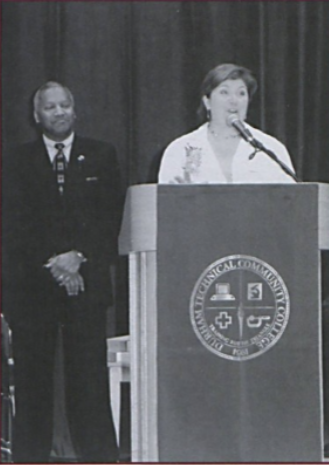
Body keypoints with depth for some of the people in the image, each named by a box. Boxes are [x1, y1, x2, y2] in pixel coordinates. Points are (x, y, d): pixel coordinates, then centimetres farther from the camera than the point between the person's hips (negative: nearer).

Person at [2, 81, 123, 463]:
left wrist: (79, 256, -8)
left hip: (87, 281, 0)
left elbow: (111, 217, 5)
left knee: (89, 376, -3)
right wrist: (50, 262, -11)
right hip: (32, 285, 0)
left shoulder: (100, 156, 12)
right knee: (32, 379, -1)